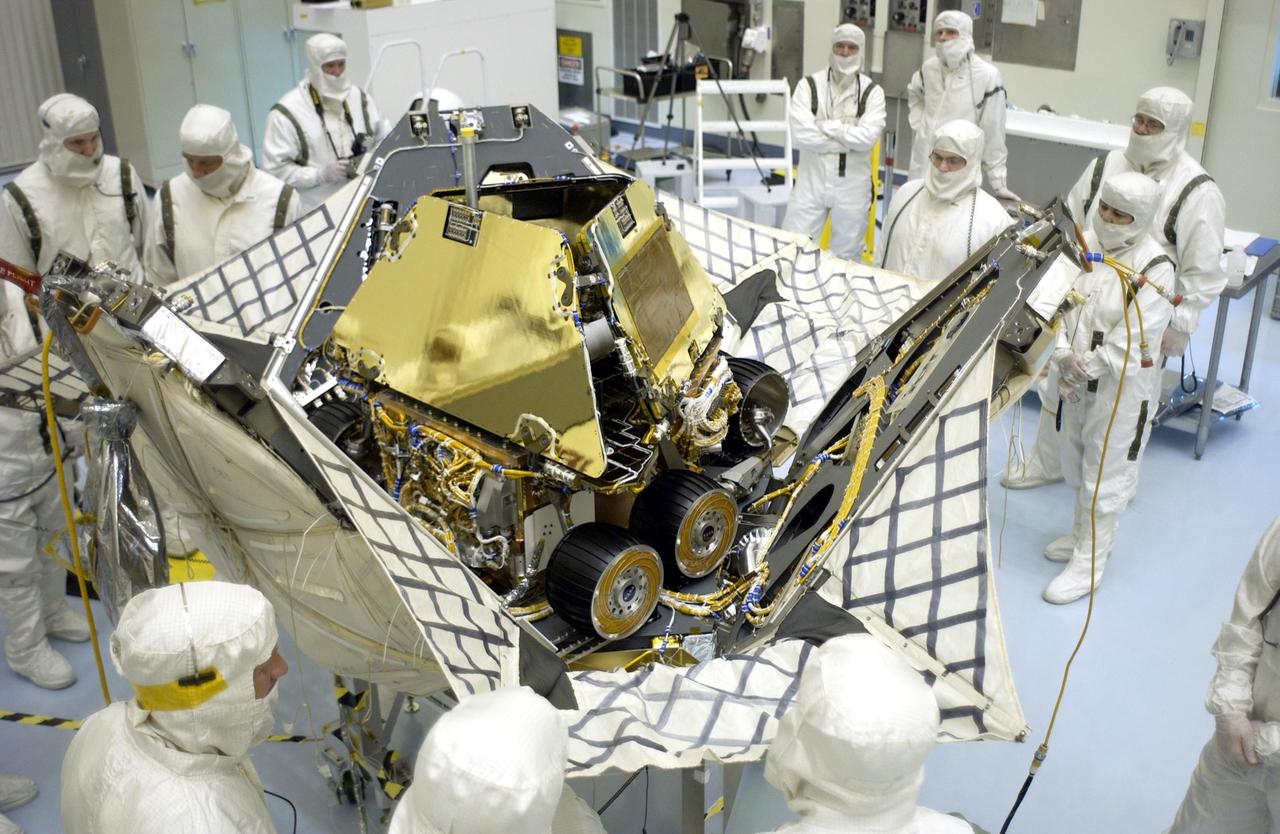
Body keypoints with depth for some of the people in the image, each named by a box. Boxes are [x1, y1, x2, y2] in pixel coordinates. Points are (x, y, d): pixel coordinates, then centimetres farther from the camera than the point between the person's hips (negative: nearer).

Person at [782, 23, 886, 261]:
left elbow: (867, 137, -15)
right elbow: (801, 134, -16)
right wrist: (848, 139, -14)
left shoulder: (872, 91, -1)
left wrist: (825, 126, -14)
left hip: (852, 185, 0)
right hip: (812, 180, 0)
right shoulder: (809, 85, -2)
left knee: (846, 255, 12)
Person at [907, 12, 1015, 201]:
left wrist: (998, 183, -7)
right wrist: (919, 125, 9)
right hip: (923, 162, 5)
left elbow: (992, 130, -10)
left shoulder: (986, 75, -13)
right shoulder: (929, 68, 2)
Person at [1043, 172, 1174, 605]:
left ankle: (1089, 561, 17)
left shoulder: (1155, 268, -18)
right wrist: (1063, 354, -17)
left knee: (1106, 472, 4)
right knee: (1076, 463, 23)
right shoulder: (1085, 245, -3)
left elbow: (1134, 336, -20)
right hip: (1075, 381, 7)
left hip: (1120, 387, -6)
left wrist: (1087, 366, -19)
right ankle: (1082, 534, 45)